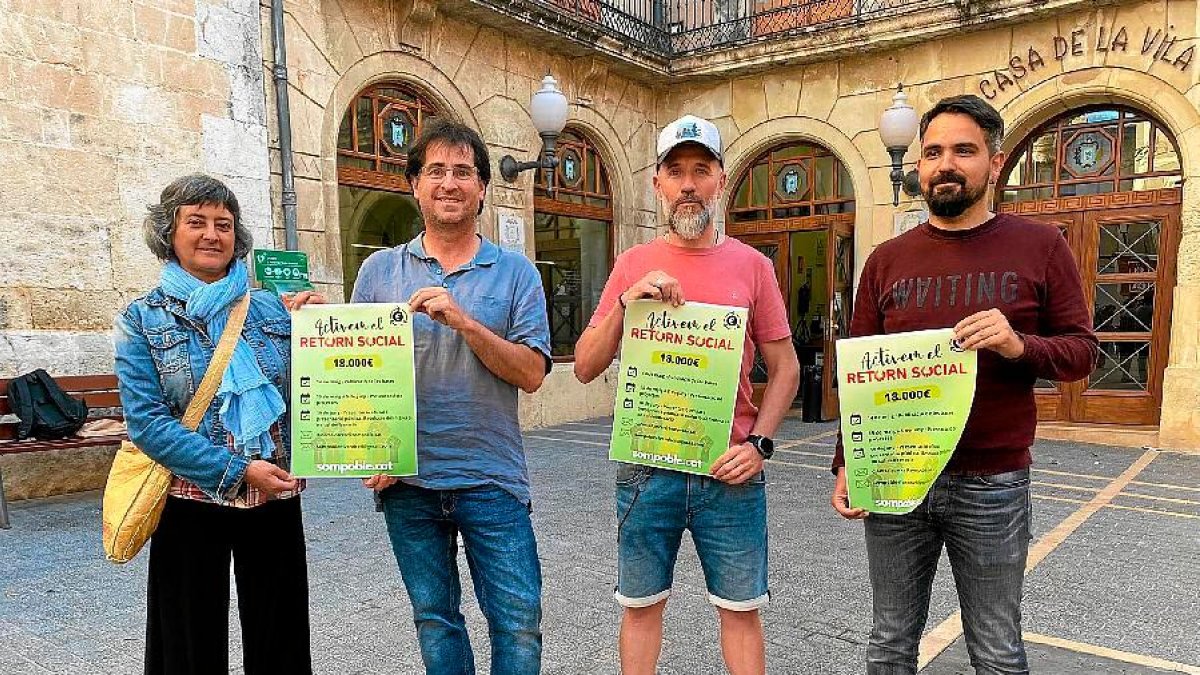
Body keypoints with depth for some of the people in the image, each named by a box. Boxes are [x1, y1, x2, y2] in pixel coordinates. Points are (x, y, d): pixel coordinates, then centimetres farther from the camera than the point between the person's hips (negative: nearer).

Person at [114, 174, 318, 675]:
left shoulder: (271, 309, 5)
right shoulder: (142, 320, -1)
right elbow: (146, 422, -9)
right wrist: (238, 470, -17)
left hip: (276, 499, 2)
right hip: (191, 501, -2)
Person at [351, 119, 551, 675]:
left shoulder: (515, 272, 1)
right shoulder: (380, 270, 5)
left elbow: (531, 373, -8)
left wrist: (463, 320, -19)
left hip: (492, 479, -1)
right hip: (406, 481, 2)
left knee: (519, 623, 2)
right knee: (434, 621, 16)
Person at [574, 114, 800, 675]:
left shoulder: (752, 265, 1)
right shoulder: (632, 265, 3)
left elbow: (784, 367, 5)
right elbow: (585, 367, 0)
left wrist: (759, 443, -8)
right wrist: (627, 303, -14)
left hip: (731, 471, -1)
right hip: (646, 468, 1)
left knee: (741, 608, 10)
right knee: (641, 606, 14)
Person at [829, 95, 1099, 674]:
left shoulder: (1039, 247, 0)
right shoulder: (887, 260, 5)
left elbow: (1081, 351, 1)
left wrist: (1019, 344, -21)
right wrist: (846, 464, -1)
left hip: (993, 486, -1)